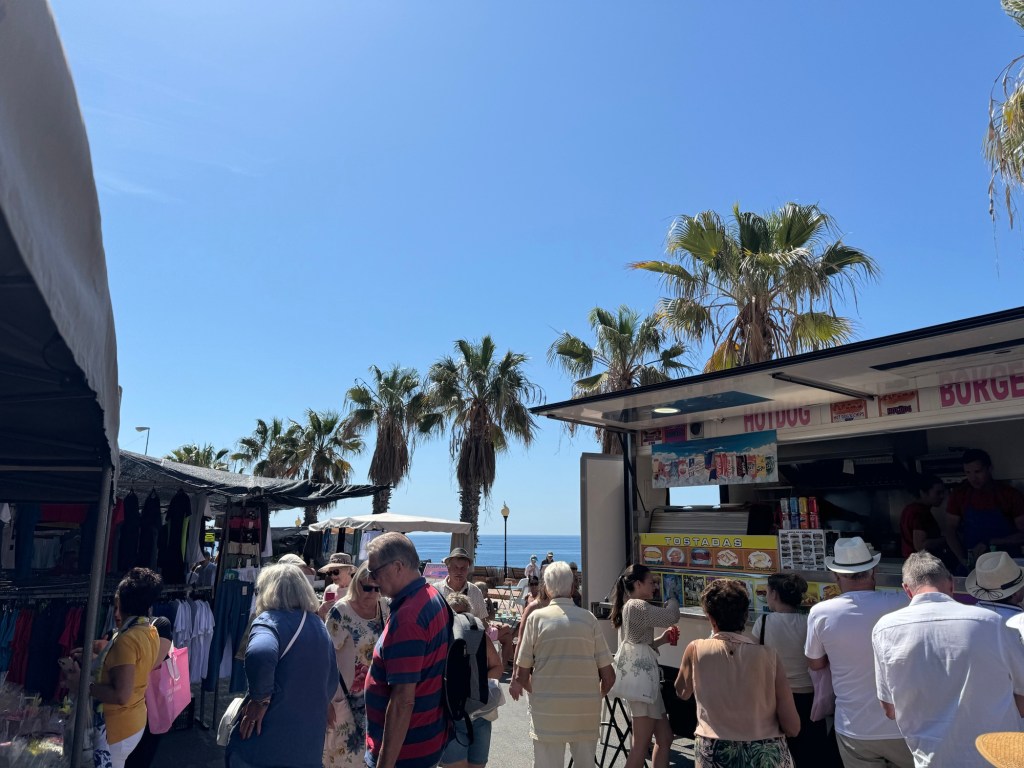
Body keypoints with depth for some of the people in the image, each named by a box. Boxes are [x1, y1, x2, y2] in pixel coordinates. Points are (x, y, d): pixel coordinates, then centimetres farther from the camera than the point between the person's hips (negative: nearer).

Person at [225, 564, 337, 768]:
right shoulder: (320, 627, 11)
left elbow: (259, 655, -33)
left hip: (261, 746, -5)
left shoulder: (269, 620, -11)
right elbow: (331, 681, 15)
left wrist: (261, 699, -19)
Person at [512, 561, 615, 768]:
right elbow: (609, 676, 1)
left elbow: (522, 676, -3)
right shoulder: (589, 618, -1)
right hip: (587, 712, 2)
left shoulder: (537, 617, -5)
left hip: (548, 712, -2)